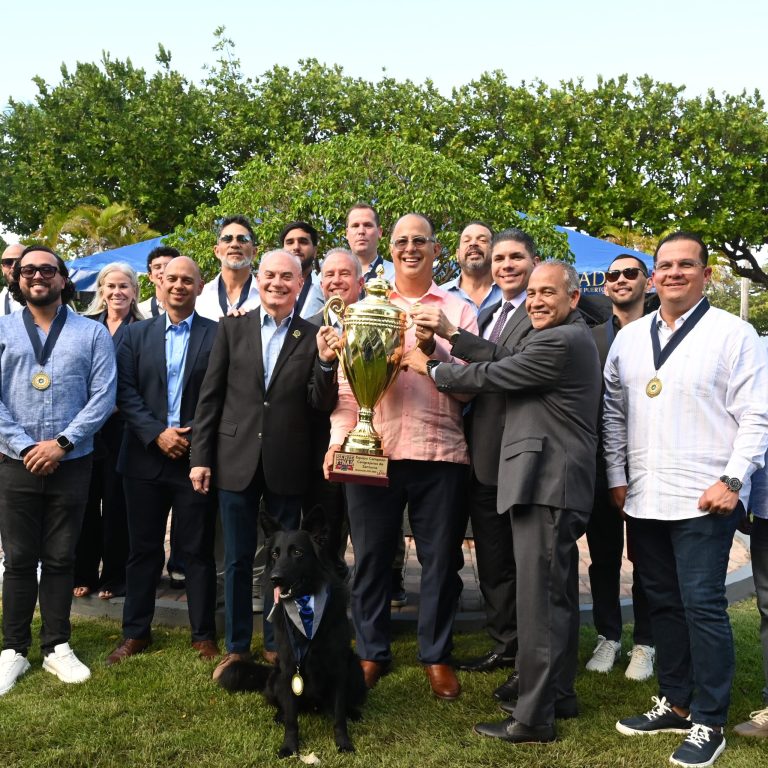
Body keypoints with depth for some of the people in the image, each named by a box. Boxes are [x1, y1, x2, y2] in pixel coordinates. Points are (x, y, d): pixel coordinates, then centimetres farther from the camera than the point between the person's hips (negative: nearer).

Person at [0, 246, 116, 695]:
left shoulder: (93, 333, 3)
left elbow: (103, 396, -5)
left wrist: (62, 443, -13)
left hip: (72, 464, 0)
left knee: (60, 559, 8)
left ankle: (57, 647, 20)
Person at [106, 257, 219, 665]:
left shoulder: (218, 334, 1)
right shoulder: (136, 334, 9)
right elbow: (125, 392, 1)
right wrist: (157, 434, -11)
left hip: (197, 457, -2)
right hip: (147, 457, 2)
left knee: (198, 550, 5)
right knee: (144, 548, 11)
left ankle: (204, 635, 17)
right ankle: (135, 632, 23)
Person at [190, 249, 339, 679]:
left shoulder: (313, 337, 1)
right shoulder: (232, 328, 3)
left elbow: (321, 405, -2)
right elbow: (210, 396, 3)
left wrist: (325, 362, -19)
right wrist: (201, 457, 0)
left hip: (287, 466, 0)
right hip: (237, 461, 1)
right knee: (238, 559, 10)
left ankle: (277, 646, 26)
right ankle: (237, 647, 24)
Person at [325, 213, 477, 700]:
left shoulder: (458, 310, 9)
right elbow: (347, 382, 8)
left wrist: (433, 348, -15)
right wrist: (340, 439, -3)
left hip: (439, 453, -1)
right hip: (372, 452, 1)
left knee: (441, 560, 7)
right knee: (371, 557, 8)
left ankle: (437, 656, 24)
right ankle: (372, 653, 25)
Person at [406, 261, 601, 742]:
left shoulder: (561, 342, -15)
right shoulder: (568, 337, 19)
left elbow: (491, 376, -12)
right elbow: (502, 358, 16)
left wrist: (430, 367, 1)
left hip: (546, 485, -11)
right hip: (555, 484, 11)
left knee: (539, 598, -7)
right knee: (558, 594, 18)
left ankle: (534, 718, 0)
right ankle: (559, 694, 30)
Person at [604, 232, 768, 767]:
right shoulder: (629, 338, 11)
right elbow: (614, 411, 15)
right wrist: (617, 476, 10)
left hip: (704, 501, -5)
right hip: (643, 500, 5)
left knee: (702, 606, -3)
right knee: (663, 603, 14)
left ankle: (709, 723, 11)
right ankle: (675, 704, 28)